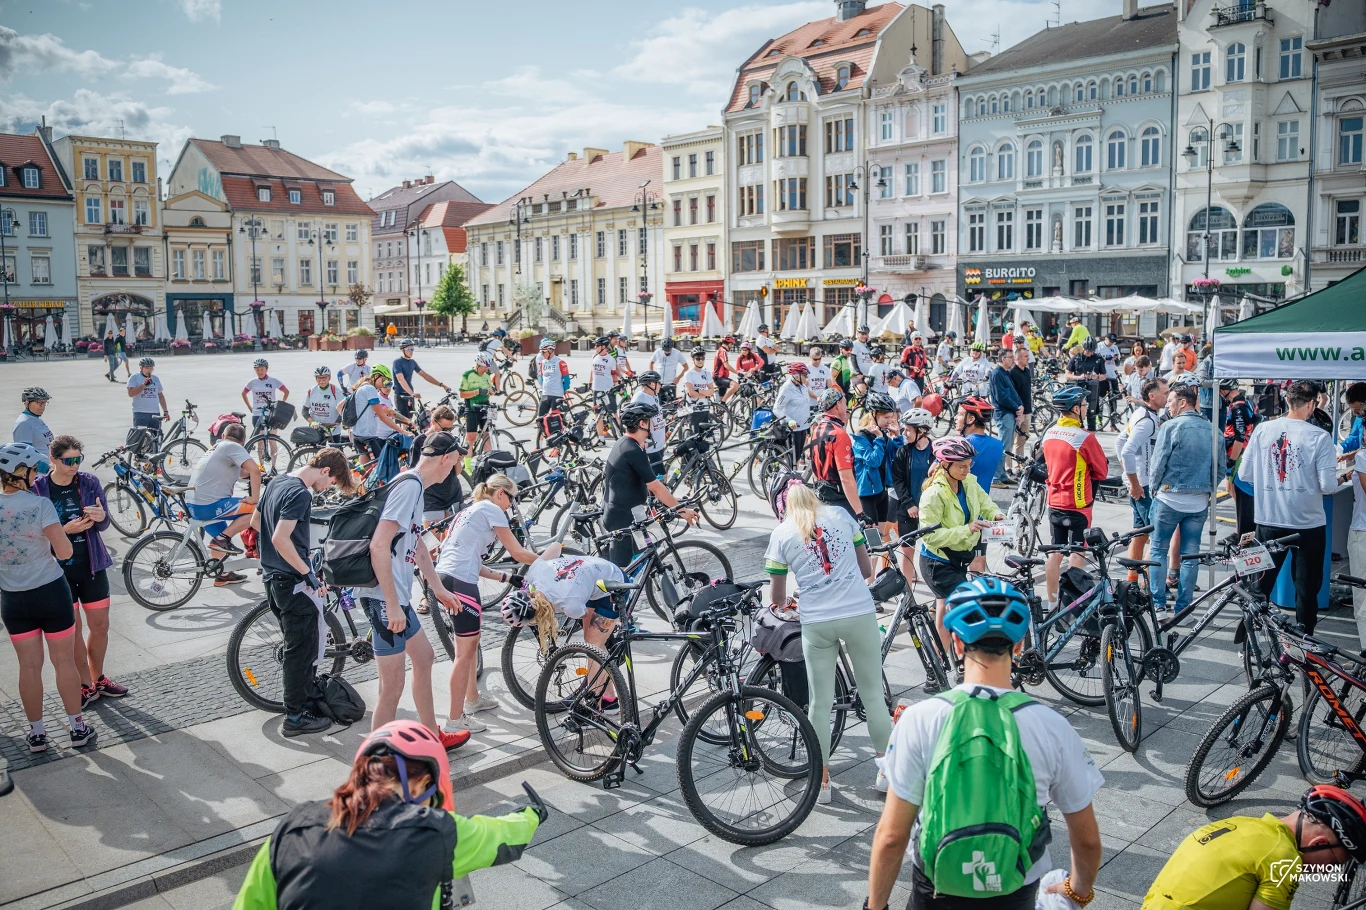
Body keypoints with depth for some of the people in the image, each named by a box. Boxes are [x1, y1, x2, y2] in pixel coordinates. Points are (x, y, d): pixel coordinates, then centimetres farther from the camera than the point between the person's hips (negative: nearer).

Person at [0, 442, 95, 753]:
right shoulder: (40, 504, -17)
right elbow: (65, 551, -17)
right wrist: (62, 533, 1)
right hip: (50, 591, -3)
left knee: (29, 665, 12)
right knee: (64, 661, 8)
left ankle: (37, 733, 20)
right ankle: (77, 728, 16)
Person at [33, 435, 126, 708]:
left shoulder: (89, 482, -3)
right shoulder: (38, 489, -11)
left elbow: (104, 524, -1)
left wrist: (101, 517, -25)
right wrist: (66, 529, -25)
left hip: (92, 565, 3)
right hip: (59, 569, -3)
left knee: (100, 625, 11)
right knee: (72, 629, 8)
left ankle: (98, 678, 31)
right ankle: (86, 685, 21)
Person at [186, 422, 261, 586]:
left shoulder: (217, 448, 21)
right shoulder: (233, 447, -5)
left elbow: (243, 472, 32)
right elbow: (255, 470, -19)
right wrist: (254, 498, -13)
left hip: (192, 504, 10)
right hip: (209, 505, -9)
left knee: (220, 536, 30)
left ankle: (220, 575, 39)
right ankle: (223, 538, -3)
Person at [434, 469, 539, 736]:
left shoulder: (470, 509, 25)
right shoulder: (491, 509, -1)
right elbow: (518, 554, -2)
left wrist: (506, 577, 19)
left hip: (445, 576, 10)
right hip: (460, 582, -10)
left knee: (471, 639, 24)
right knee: (465, 651, -4)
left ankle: (472, 699, 38)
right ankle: (455, 720, 0)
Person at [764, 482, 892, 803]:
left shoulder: (781, 533, 4)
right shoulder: (840, 515, 9)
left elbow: (777, 596, 9)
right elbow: (867, 569, 14)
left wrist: (782, 605, 32)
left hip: (816, 623, -1)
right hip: (860, 614, 1)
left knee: (820, 703, 9)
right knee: (873, 693, 14)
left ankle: (822, 782, 19)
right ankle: (887, 771, 23)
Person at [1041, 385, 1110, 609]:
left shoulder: (1049, 434, 1)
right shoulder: (1085, 437, -19)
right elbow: (1102, 471, -9)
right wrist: (1087, 475, 8)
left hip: (1054, 503, 6)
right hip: (1078, 505, -6)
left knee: (1055, 553, 13)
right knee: (1077, 553, 5)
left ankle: (1052, 602, 20)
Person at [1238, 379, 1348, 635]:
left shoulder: (1262, 430, -3)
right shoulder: (1319, 437, -12)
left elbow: (1244, 474, 0)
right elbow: (1328, 486, -13)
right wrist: (1341, 479, 9)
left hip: (1268, 522, 3)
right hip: (1308, 525, -3)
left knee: (1260, 585, 15)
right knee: (1307, 589, 10)